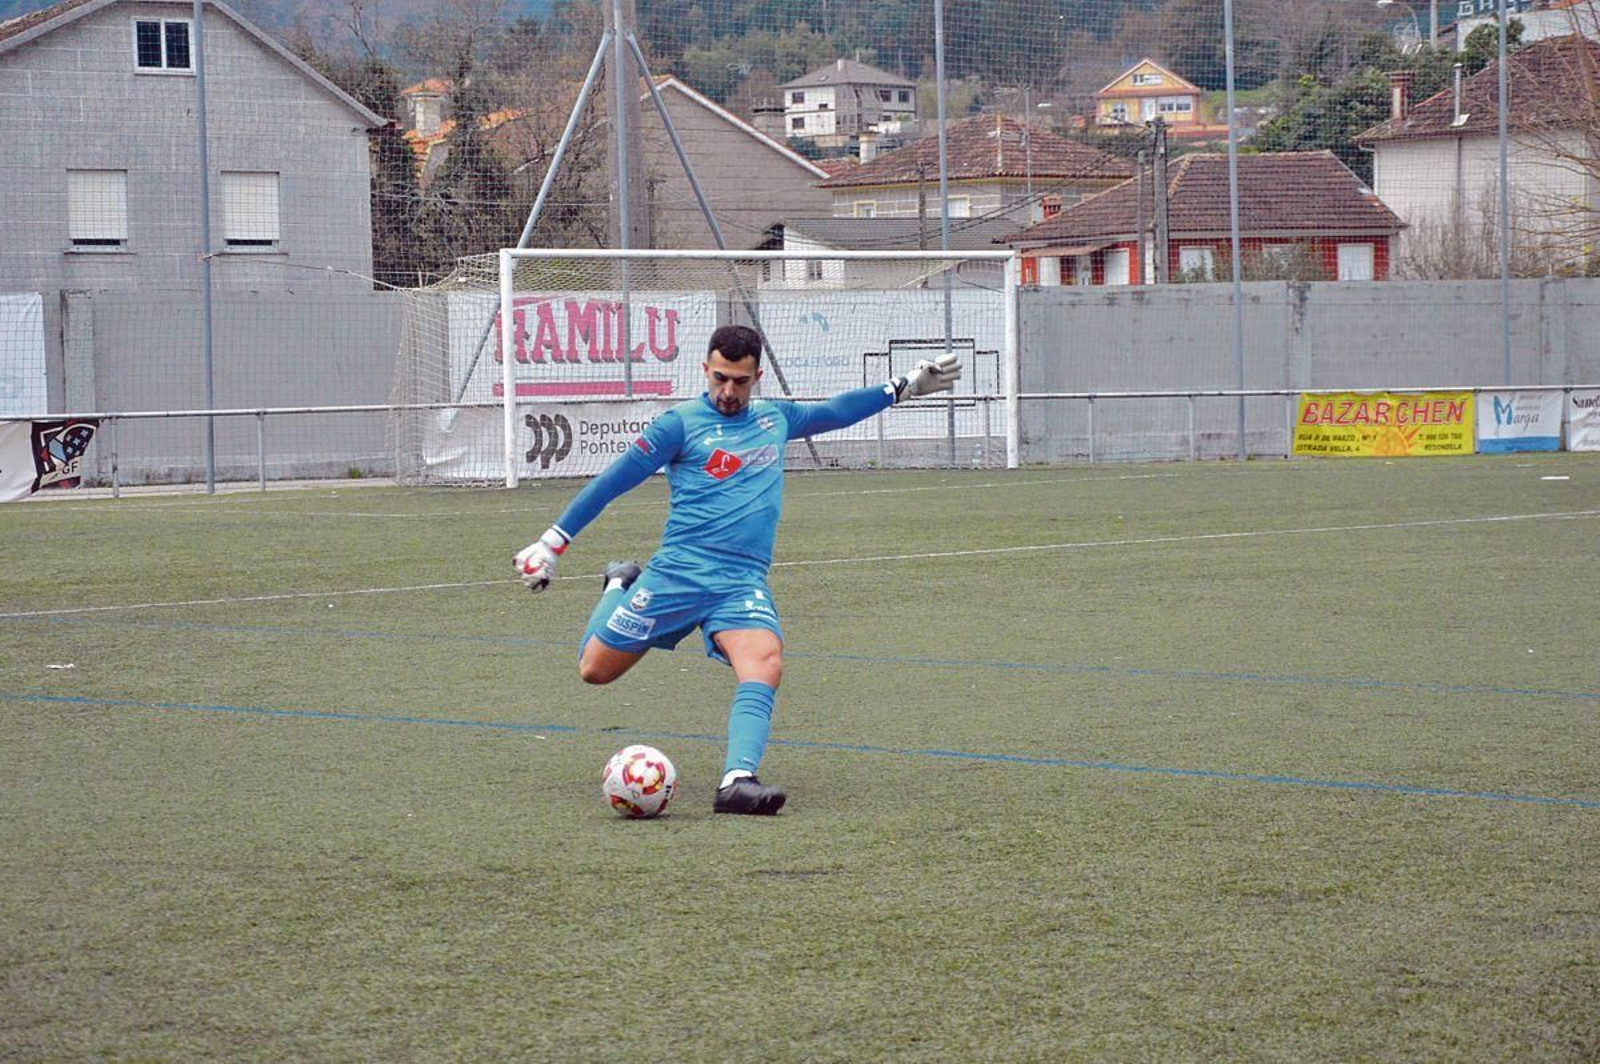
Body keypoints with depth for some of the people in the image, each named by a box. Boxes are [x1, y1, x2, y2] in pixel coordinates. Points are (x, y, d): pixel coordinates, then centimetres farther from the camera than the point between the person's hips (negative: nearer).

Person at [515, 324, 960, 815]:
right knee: (595, 669, 2)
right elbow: (611, 482, 1)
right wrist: (551, 544, 1)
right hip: (677, 572, -2)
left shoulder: (775, 418, 15)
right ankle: (620, 587, 33)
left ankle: (737, 782, -38)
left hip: (744, 584, 3)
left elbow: (835, 411, 34)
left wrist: (906, 386, 34)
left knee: (765, 664, -27)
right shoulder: (681, 423, -1)